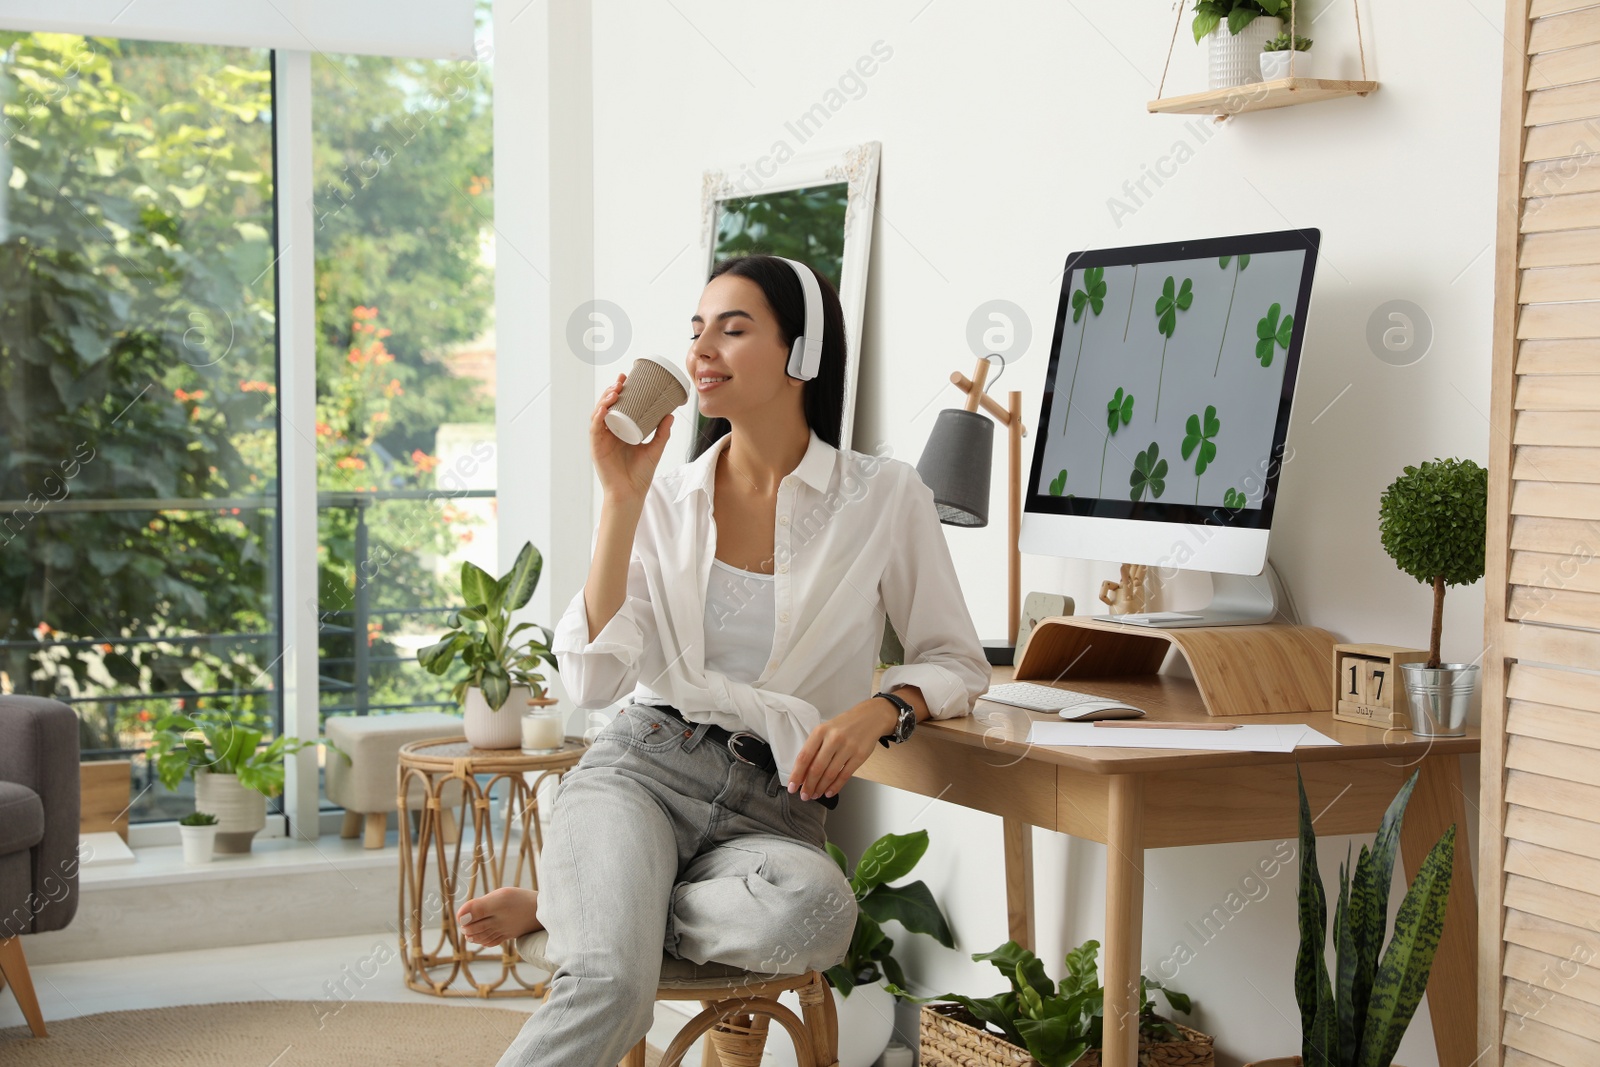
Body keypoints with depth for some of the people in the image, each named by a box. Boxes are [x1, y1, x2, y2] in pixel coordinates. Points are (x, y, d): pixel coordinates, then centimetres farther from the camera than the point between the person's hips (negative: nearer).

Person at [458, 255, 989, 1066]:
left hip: (773, 810, 1)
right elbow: (593, 680, -2)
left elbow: (956, 663, 10)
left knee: (816, 911, -38)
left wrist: (881, 710, -12)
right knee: (610, 987, -35)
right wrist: (622, 501, -7)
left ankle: (567, 907, -14)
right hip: (642, 768, -1)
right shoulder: (666, 501, 8)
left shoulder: (885, 498, 3)